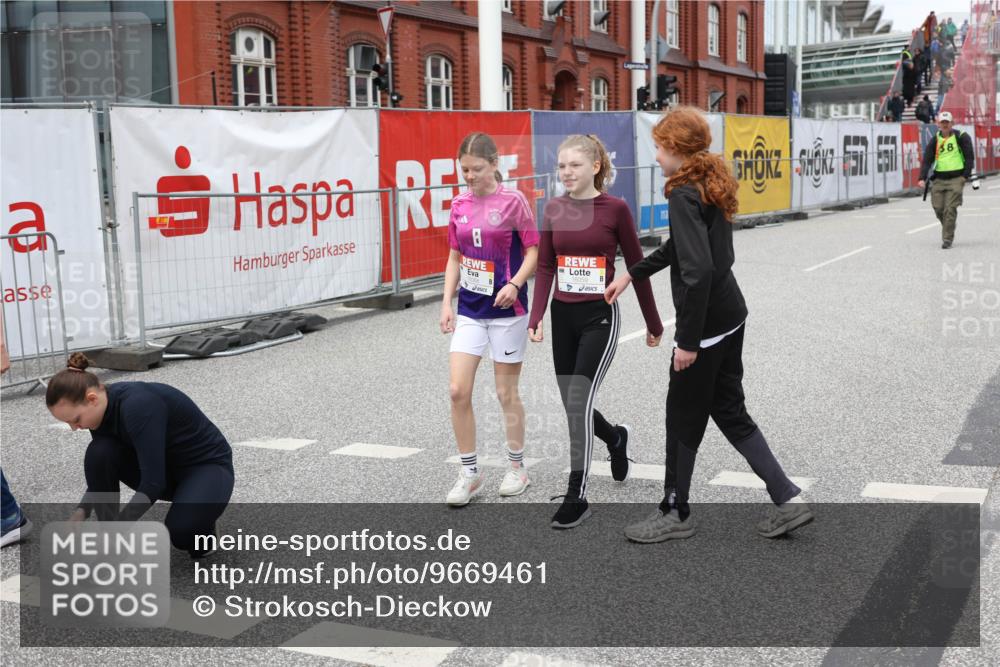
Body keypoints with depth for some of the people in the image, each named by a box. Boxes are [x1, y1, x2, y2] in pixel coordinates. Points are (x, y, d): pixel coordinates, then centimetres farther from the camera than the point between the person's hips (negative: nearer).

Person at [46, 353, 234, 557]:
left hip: (207, 465, -8)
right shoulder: (104, 408, -9)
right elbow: (101, 468, 7)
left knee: (181, 531, -36)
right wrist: (81, 511, -7)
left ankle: (200, 521, 0)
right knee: (99, 453, -18)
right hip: (166, 464, 8)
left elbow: (153, 481, -37)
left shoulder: (137, 405, -34)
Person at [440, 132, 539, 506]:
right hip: (469, 309, 4)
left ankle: (517, 468, 24)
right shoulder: (459, 205, 6)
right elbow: (455, 258, 13)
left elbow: (533, 250, -7)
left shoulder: (513, 201, -8)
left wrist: (515, 284, -22)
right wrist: (447, 302, 6)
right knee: (458, 391, -4)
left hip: (506, 308, -4)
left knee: (506, 393, 5)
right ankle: (470, 472, 10)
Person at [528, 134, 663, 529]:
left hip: (599, 317, -5)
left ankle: (577, 496, -2)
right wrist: (536, 317, -7)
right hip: (563, 317, 5)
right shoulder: (554, 209, 4)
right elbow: (544, 267, 5)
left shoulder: (615, 208, -7)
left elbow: (636, 267, -1)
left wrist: (653, 324, 5)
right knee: (574, 406, 12)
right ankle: (615, 439, 45)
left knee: (579, 402, -13)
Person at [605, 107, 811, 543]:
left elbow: (698, 269, -27)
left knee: (684, 417, 7)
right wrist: (632, 274, 27)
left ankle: (676, 514, 23)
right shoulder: (711, 184, 11)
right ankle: (787, 499, 15)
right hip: (731, 315, 9)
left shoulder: (685, 195, -19)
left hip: (706, 323, -9)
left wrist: (687, 340, -23)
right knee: (730, 412, 16)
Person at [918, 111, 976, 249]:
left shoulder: (961, 137, -1)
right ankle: (949, 228, 30)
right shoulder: (935, 140, 8)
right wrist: (922, 178, -9)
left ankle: (947, 239, -5)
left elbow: (969, 157, 0)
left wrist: (966, 176, -9)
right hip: (939, 179, 3)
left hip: (956, 178, -3)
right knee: (938, 208, 1)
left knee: (950, 209, -11)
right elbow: (927, 160, 3)